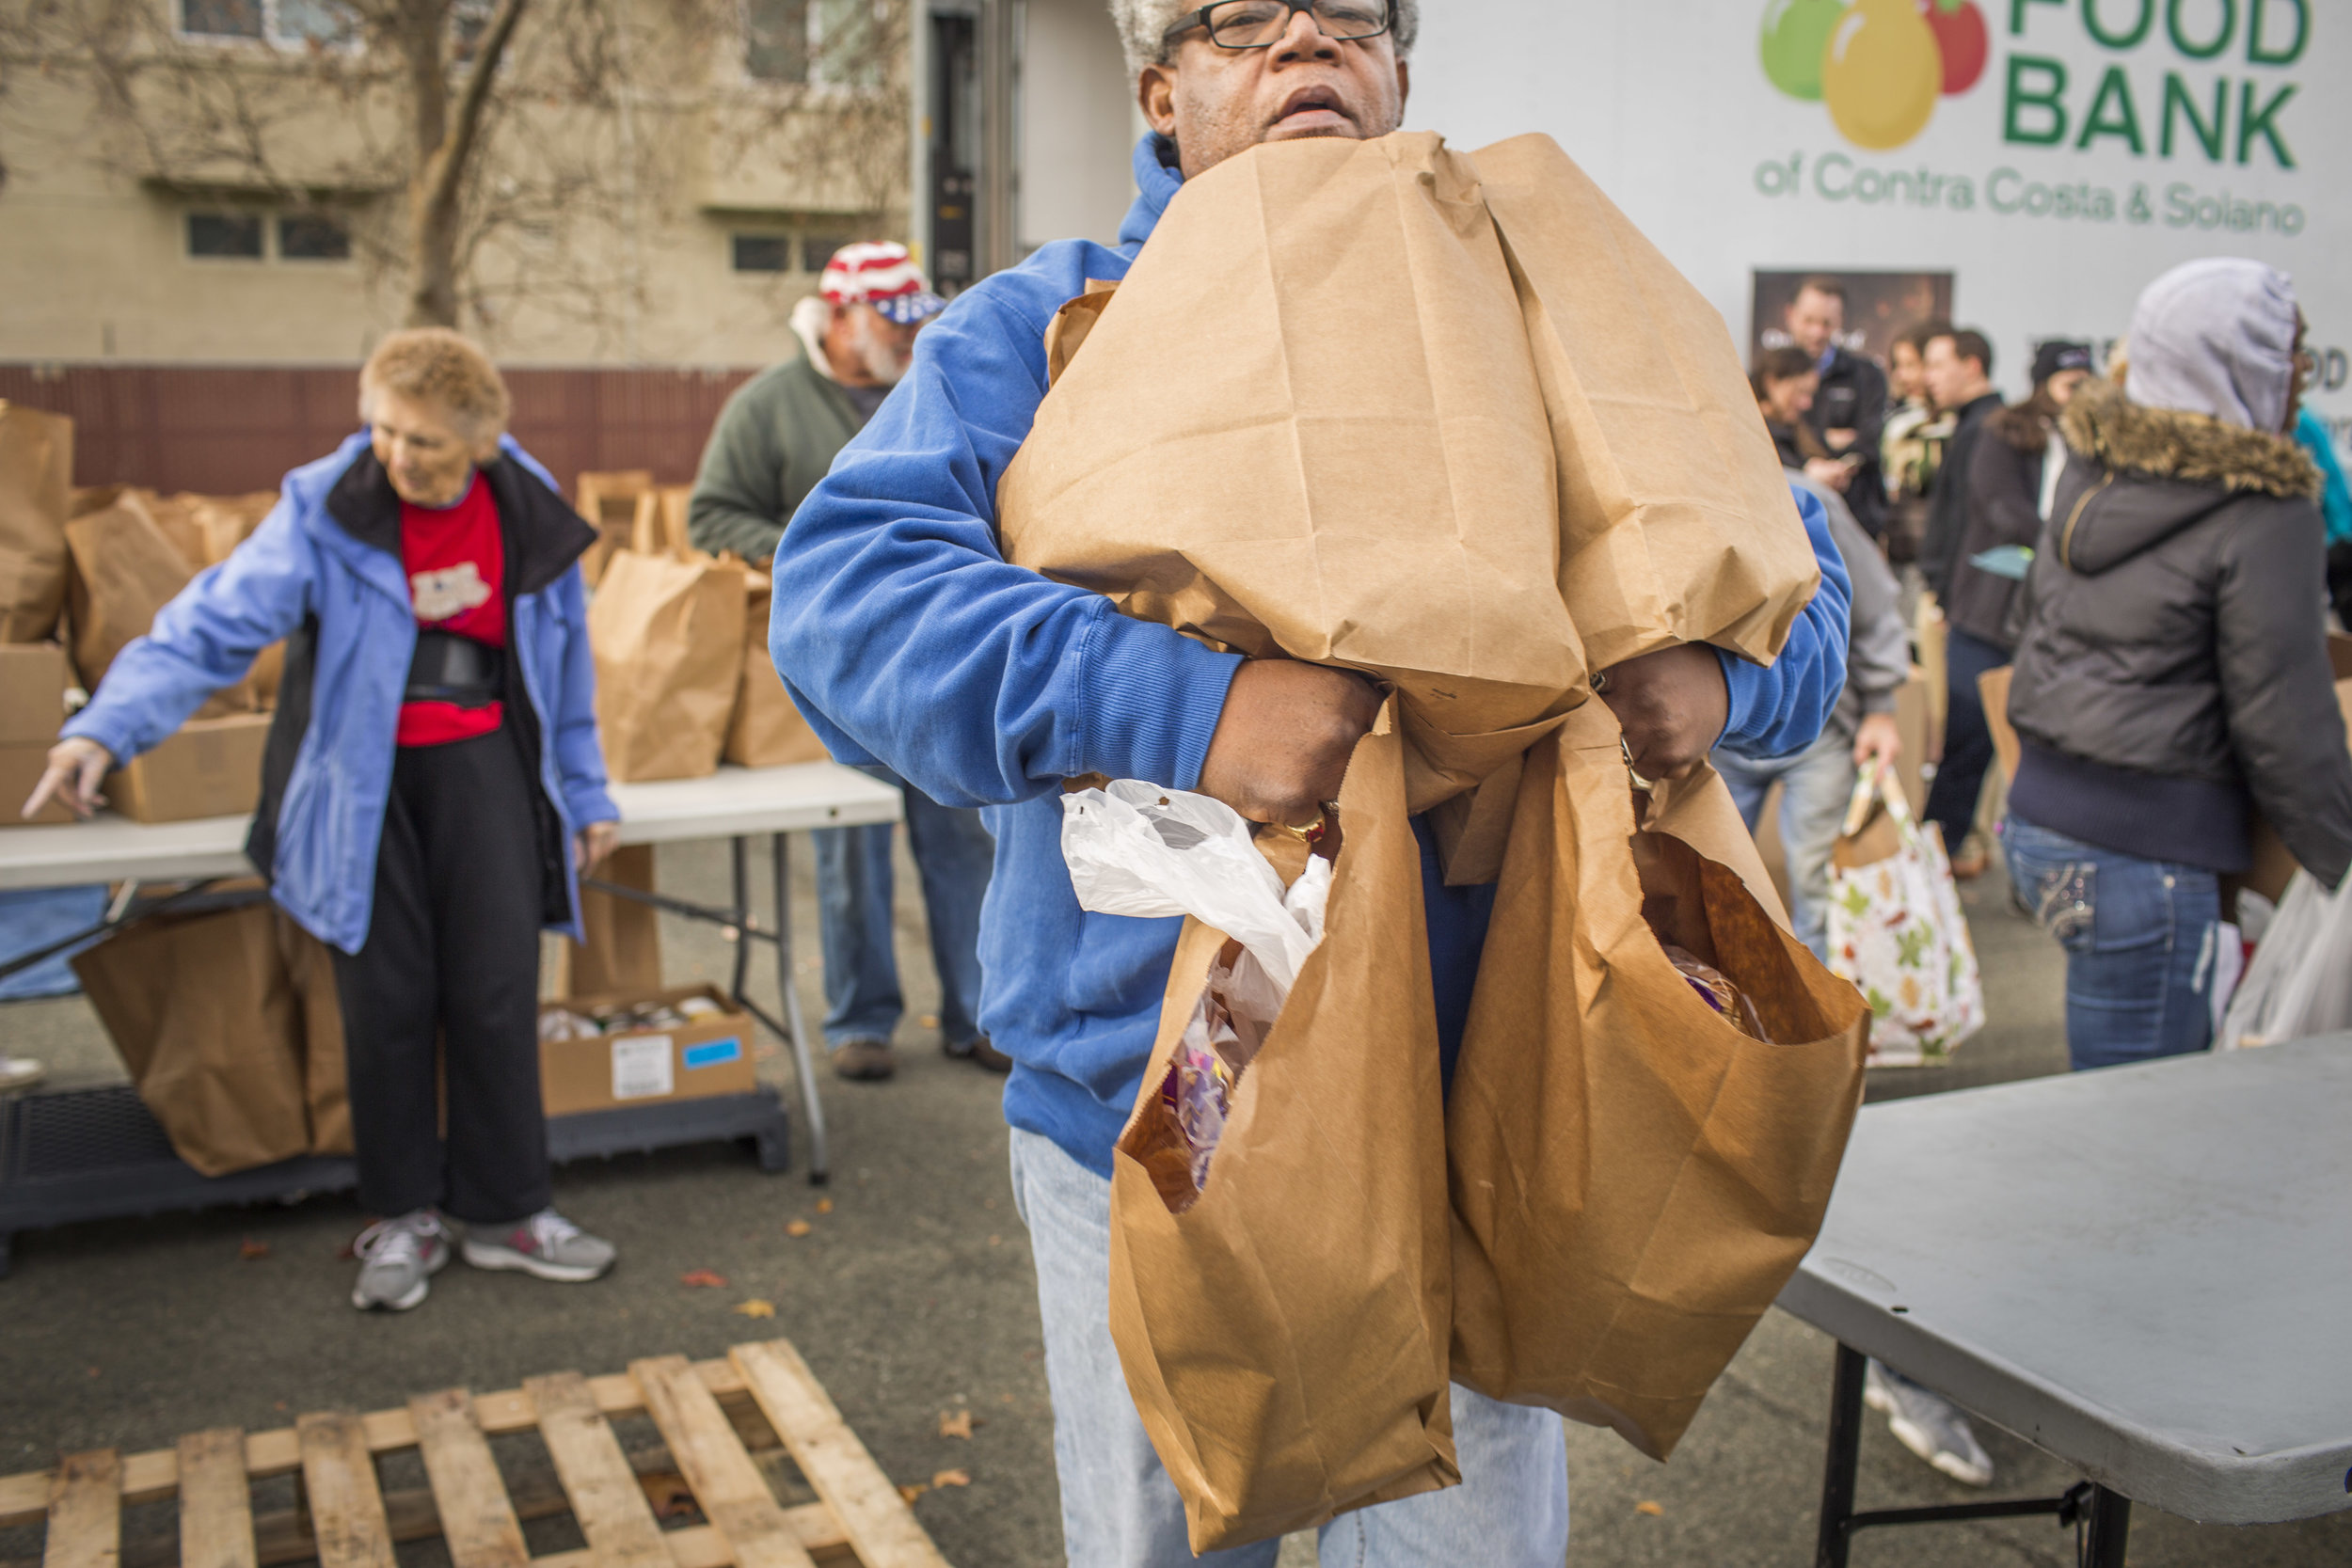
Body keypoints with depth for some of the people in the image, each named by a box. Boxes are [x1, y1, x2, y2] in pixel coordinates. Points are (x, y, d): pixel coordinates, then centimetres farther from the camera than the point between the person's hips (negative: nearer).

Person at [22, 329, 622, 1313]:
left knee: (496, 993, 2)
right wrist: (107, 726, -33)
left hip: (482, 767, 2)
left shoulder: (530, 515, -1)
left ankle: (506, 1211, 17)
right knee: (386, 1000, 3)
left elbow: (565, 658, 11)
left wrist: (584, 793, 14)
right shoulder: (323, 509, -11)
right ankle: (404, 1219, 20)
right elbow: (213, 623, -18)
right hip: (361, 776, -2)